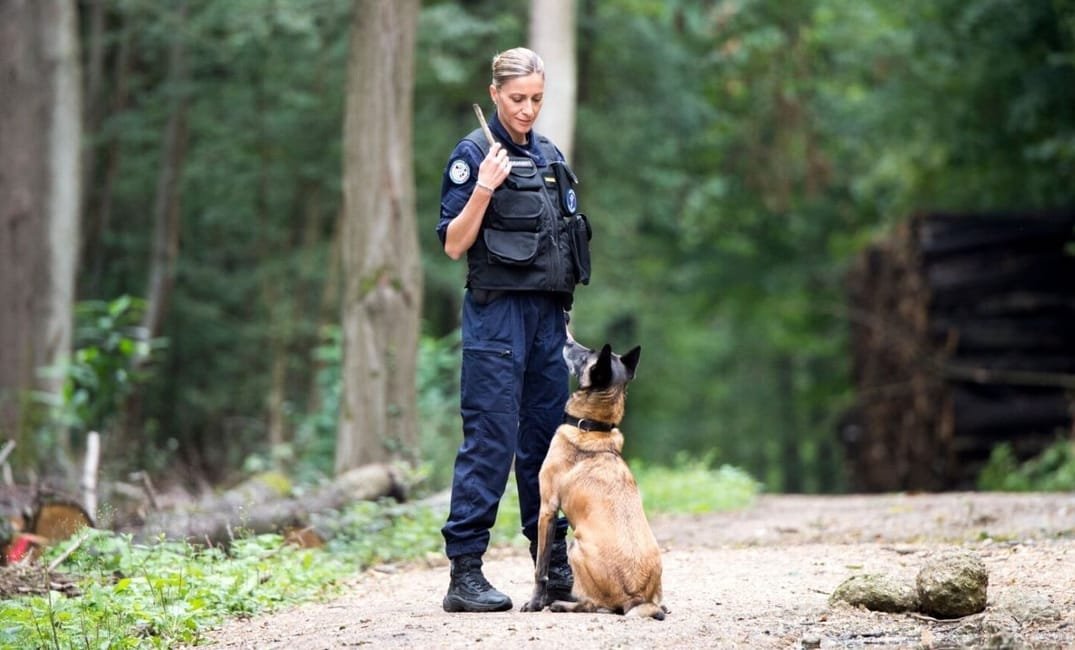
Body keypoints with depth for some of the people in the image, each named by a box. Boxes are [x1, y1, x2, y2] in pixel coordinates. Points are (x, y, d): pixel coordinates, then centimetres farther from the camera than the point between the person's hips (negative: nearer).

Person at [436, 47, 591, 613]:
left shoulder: (549, 157, 15)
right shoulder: (474, 154, -5)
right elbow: (453, 244, -8)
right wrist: (483, 189, -22)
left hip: (547, 312, 7)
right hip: (497, 310, -7)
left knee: (547, 438, 8)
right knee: (490, 440, -9)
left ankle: (554, 566, 13)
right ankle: (464, 573, -7)